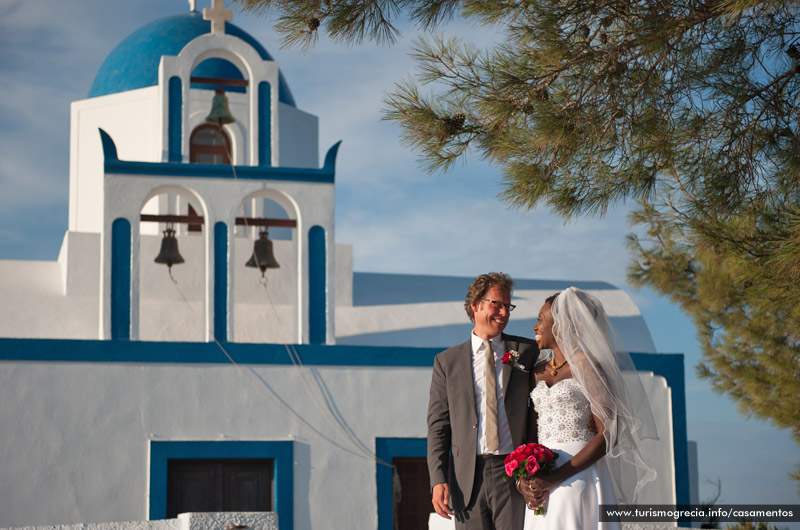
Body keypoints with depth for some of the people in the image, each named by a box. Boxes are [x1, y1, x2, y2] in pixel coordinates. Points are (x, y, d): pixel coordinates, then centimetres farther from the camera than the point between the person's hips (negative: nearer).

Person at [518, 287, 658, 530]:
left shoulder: (586, 365, -4)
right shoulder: (538, 373, 17)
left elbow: (608, 434, -12)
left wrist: (555, 478, -16)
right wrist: (521, 479, -4)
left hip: (577, 478, -6)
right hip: (540, 483, 6)